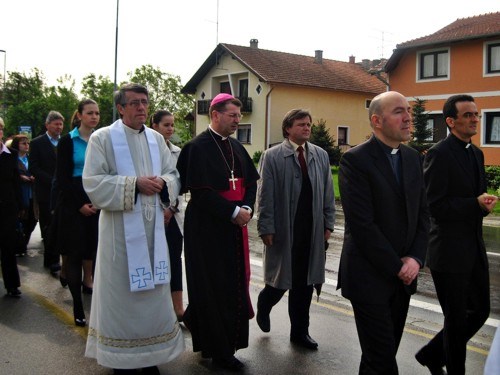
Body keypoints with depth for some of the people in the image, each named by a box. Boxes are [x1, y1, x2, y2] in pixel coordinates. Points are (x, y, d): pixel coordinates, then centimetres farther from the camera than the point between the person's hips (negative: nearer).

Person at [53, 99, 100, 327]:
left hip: (97, 203, 3)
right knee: (75, 252, 0)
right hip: (73, 203, -3)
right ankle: (78, 307, 8)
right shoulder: (67, 141, -1)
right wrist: (80, 204, -12)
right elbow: (62, 177, -5)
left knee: (92, 249, 1)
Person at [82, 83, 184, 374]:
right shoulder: (103, 138, -3)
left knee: (153, 290, 9)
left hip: (154, 226, 5)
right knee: (122, 291, 1)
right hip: (121, 227, -5)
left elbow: (174, 175, 13)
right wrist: (135, 184, -18)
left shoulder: (156, 139, 12)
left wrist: (163, 183, -10)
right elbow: (94, 183, -10)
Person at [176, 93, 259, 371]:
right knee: (213, 287, 2)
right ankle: (219, 351, 15)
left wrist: (247, 208, -7)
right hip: (208, 228, -7)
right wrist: (234, 212, -17)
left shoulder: (237, 147, 11)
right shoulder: (198, 147, -12)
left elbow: (251, 182, 11)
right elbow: (201, 191, -18)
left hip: (235, 226, 7)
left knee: (235, 283, 11)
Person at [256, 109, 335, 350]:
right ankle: (264, 305, 39)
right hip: (283, 230, -4)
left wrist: (328, 224, 6)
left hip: (312, 231, 4)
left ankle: (300, 331, 23)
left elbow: (328, 193, 11)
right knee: (281, 280, 7)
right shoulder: (272, 156, -4)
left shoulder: (321, 155, 9)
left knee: (305, 283, 10)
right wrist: (266, 229, -10)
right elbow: (265, 195, -7)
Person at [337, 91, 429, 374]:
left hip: (403, 275, 6)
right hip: (370, 276, -6)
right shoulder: (355, 160, -13)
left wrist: (415, 258, -5)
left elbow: (423, 214, 10)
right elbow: (361, 224, -18)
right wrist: (396, 266, -13)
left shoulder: (413, 158, 9)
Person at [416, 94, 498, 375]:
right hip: (450, 252, -8)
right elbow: (434, 206, -19)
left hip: (475, 249, 8)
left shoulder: (477, 153, 12)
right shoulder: (439, 154, -15)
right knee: (457, 319, 6)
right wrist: (476, 204, -21)